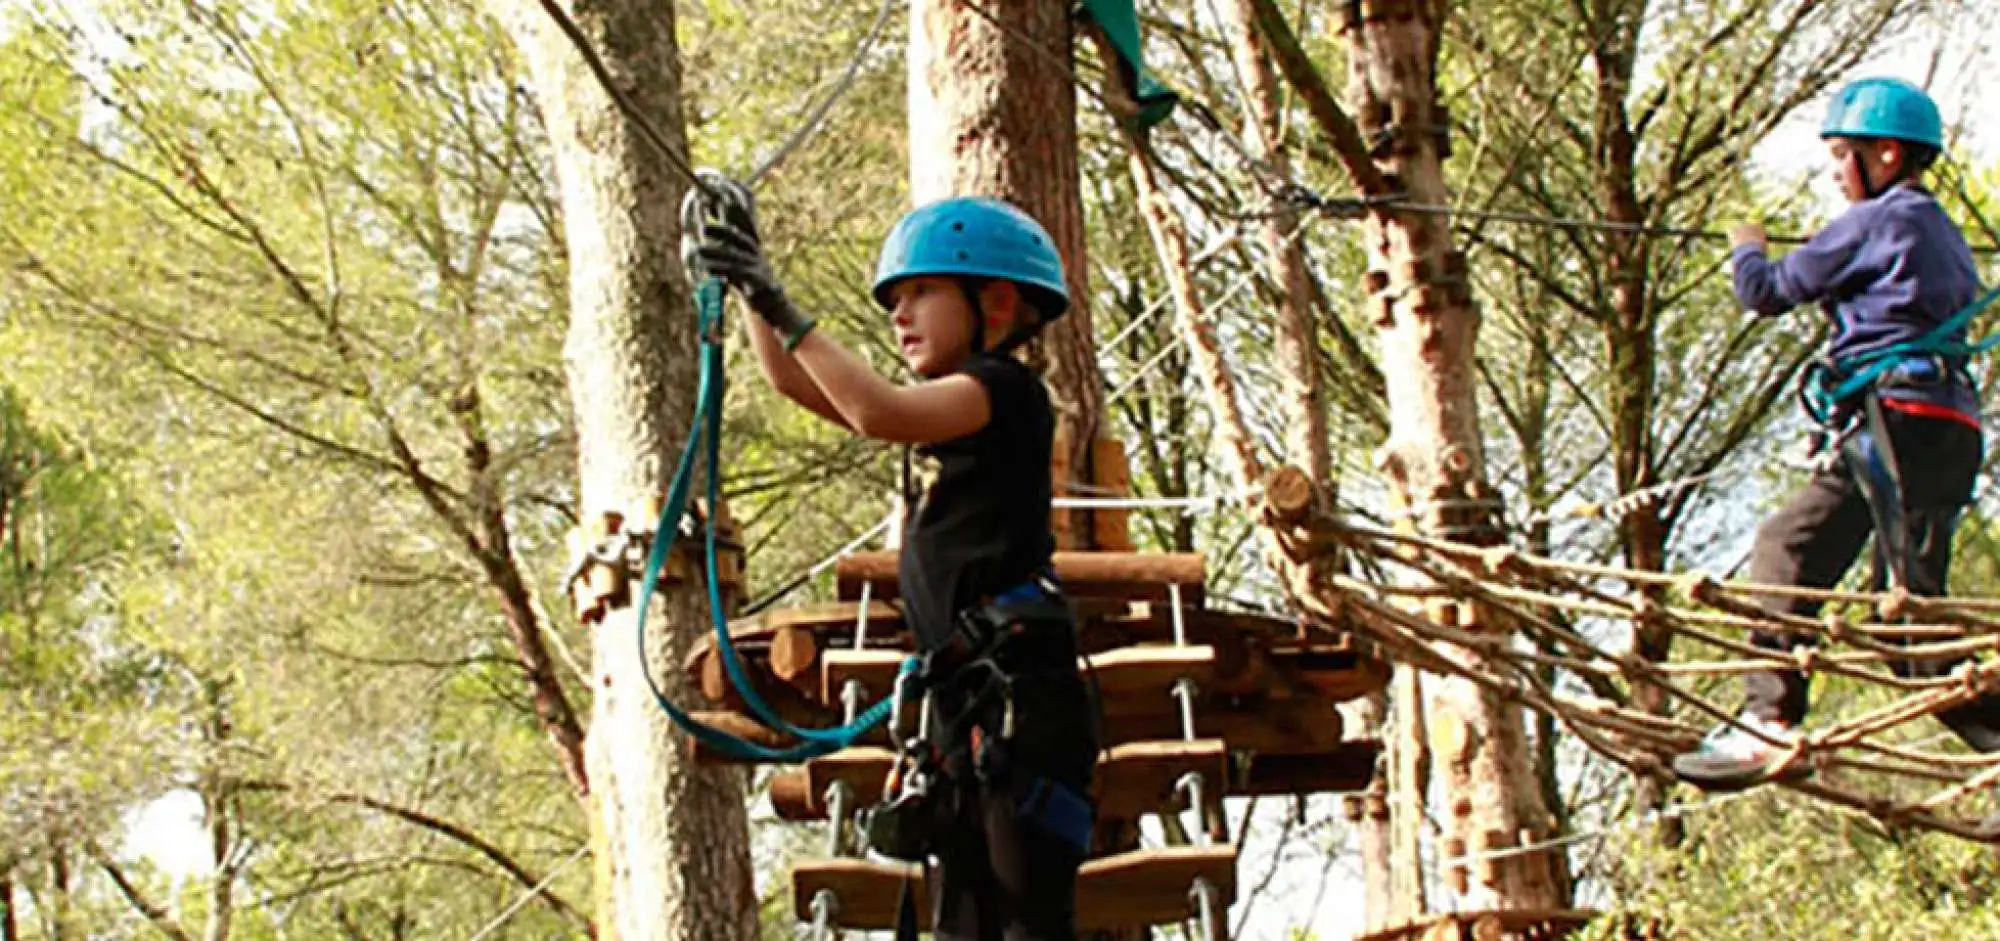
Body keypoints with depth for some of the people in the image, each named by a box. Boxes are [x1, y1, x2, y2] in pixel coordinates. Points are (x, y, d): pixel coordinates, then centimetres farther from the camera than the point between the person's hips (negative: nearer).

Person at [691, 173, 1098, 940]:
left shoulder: (1004, 388, -2)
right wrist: (747, 280, 19)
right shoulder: (952, 414, 25)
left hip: (1018, 695, -9)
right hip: (963, 706, 10)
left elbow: (880, 413, -19)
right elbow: (796, 384, 28)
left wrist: (782, 308, -13)